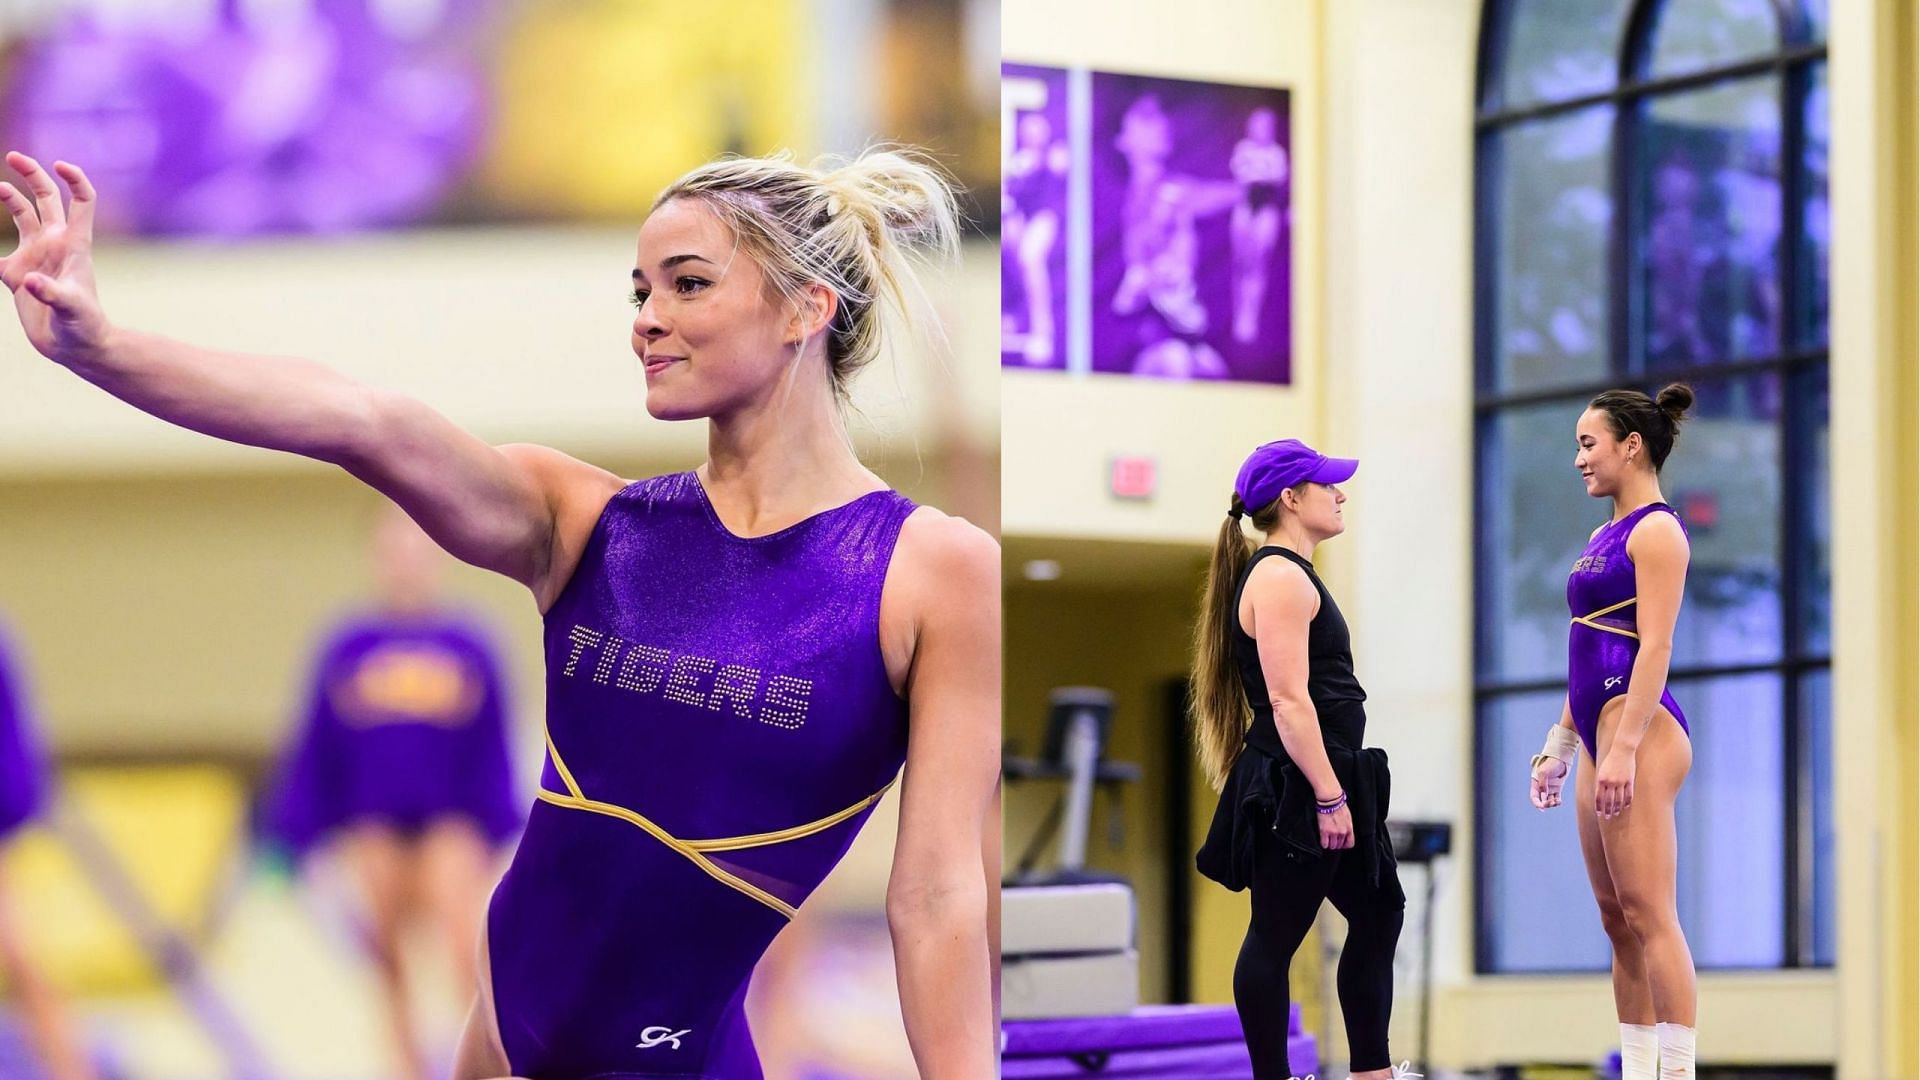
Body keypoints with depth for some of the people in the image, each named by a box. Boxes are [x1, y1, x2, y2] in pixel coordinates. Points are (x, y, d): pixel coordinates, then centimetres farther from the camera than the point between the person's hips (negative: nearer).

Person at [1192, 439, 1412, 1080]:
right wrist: (1329, 798, -23)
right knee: (1276, 936, -3)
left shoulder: (1290, 573, 18)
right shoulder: (1280, 578, -15)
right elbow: (1288, 701, -22)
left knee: (1378, 913, 14)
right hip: (1295, 790, -11)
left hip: (1314, 786, 11)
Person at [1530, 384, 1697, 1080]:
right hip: (1601, 732, 10)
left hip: (1641, 728, -10)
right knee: (1617, 918, 7)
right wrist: (1561, 743, 22)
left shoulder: (1656, 532, -8)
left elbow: (1654, 647, -16)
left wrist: (1624, 748, -23)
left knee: (1647, 912, -13)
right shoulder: (1606, 536, 19)